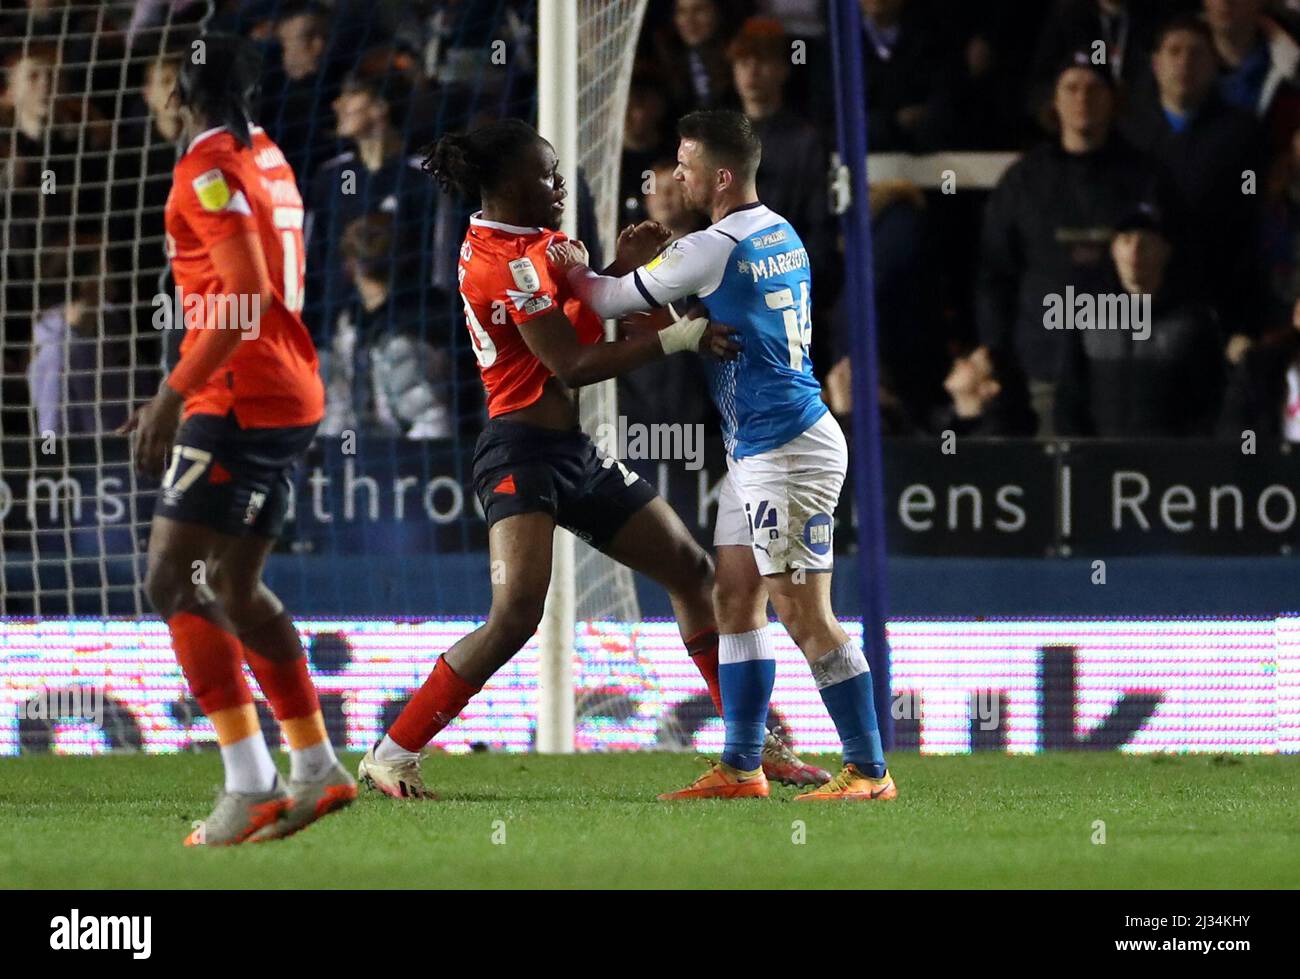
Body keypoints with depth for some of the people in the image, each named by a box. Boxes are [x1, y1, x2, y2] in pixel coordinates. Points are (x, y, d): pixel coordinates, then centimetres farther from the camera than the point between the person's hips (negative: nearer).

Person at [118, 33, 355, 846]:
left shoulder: (209, 170, -11)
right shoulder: (268, 161, 17)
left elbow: (247, 299, -22)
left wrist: (172, 395, -21)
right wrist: (181, 396, 26)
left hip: (237, 401, -9)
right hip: (292, 395, 9)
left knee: (173, 582, -8)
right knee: (234, 588, 16)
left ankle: (251, 785, -15)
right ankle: (318, 767, 17)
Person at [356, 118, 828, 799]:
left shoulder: (520, 243, 13)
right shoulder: (510, 259, -17)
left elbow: (576, 319, 23)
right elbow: (572, 365, -22)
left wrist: (619, 268, 5)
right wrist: (681, 338, -21)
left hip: (572, 456, 11)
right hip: (524, 454, -11)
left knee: (692, 571, 14)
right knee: (517, 611, -25)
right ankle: (390, 756, -16)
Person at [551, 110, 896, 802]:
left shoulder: (714, 248, -16)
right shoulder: (780, 234, 12)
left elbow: (612, 303, -5)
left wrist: (571, 273, 14)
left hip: (786, 452, -10)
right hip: (754, 452, 10)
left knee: (804, 615, -7)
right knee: (735, 600, 11)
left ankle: (868, 770, -3)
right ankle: (740, 767, 12)